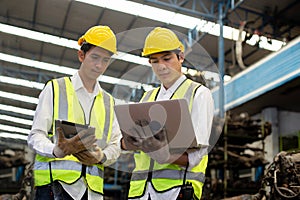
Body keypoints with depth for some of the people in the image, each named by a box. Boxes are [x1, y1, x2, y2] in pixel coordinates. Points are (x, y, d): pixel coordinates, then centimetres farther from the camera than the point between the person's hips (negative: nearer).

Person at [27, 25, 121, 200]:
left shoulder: (108, 101, 22)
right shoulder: (55, 89, 8)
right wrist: (57, 150, -19)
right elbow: (36, 136, 2)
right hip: (55, 181, -3)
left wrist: (101, 157, -7)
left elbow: (115, 145, 15)